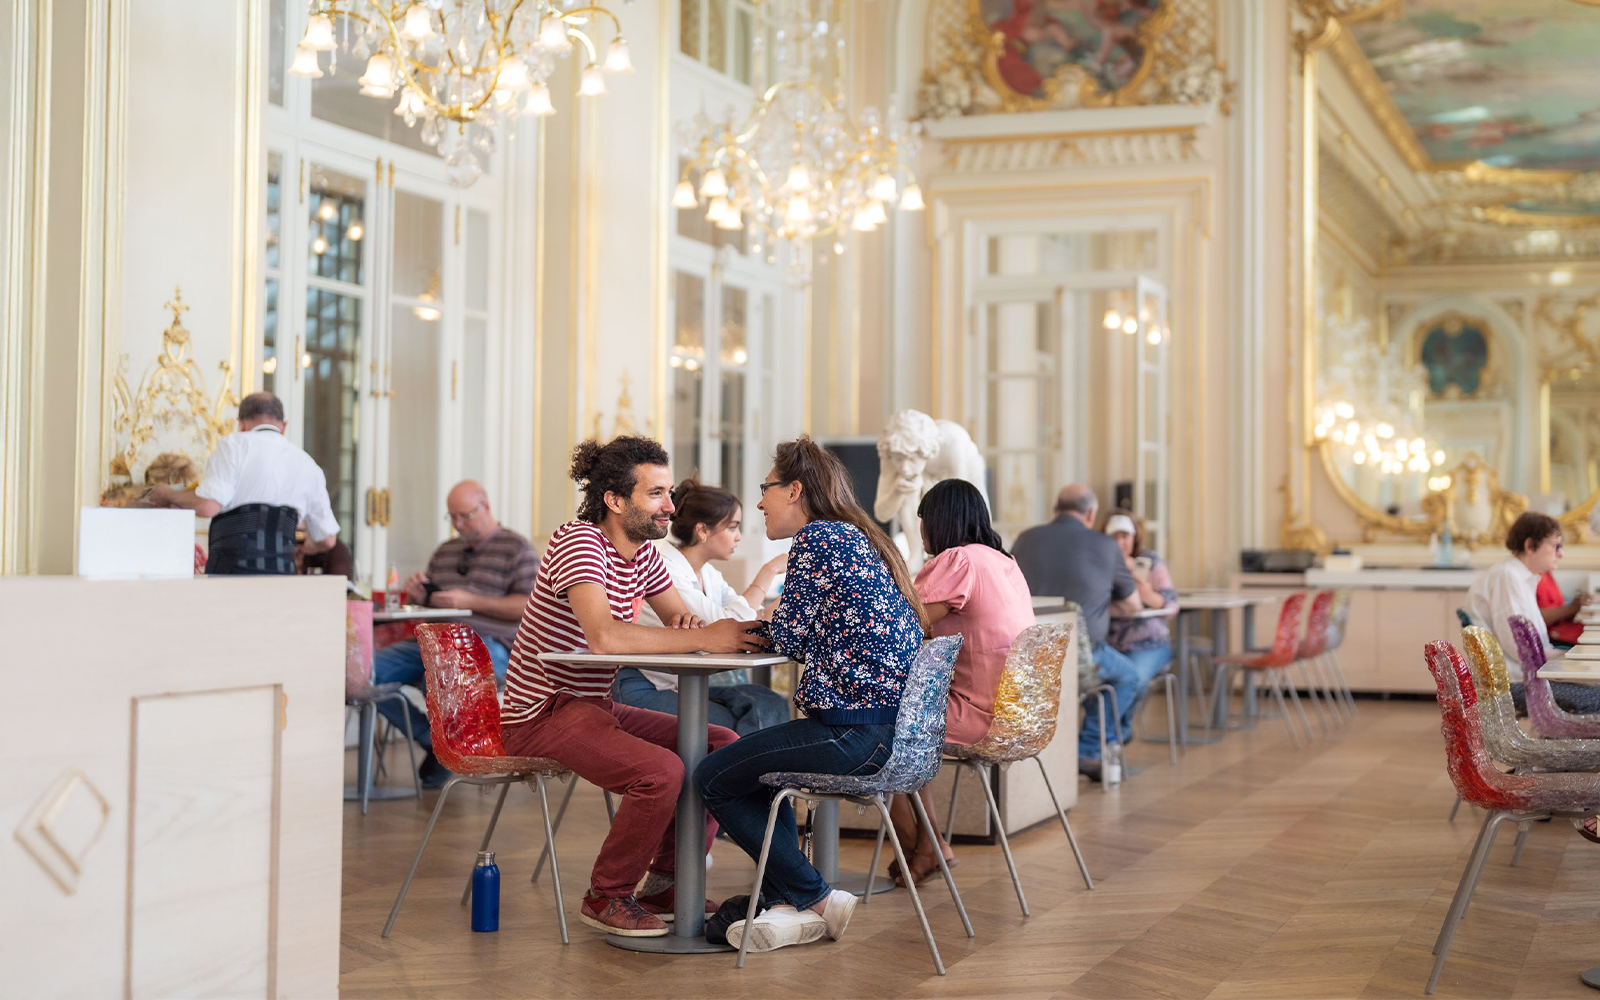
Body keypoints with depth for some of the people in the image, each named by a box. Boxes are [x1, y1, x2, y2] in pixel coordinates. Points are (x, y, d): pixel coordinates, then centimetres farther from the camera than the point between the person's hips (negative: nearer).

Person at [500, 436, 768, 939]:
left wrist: (690, 624, -14)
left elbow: (681, 621, 12)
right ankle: (607, 897, -8)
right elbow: (604, 635, -35)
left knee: (724, 746, 1)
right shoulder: (578, 541, -20)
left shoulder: (643, 552, 8)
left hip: (596, 706, 9)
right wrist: (706, 638, -35)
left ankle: (662, 882, 10)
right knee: (661, 770, -29)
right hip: (543, 711, -9)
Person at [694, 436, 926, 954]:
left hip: (858, 732, -10)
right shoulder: (860, 538, 20)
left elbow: (791, 639, -7)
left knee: (713, 778, 4)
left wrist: (764, 620, 15)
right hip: (899, 728, 10)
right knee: (756, 765, 28)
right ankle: (789, 905, 21)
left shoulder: (816, 538, -9)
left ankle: (817, 900, 8)